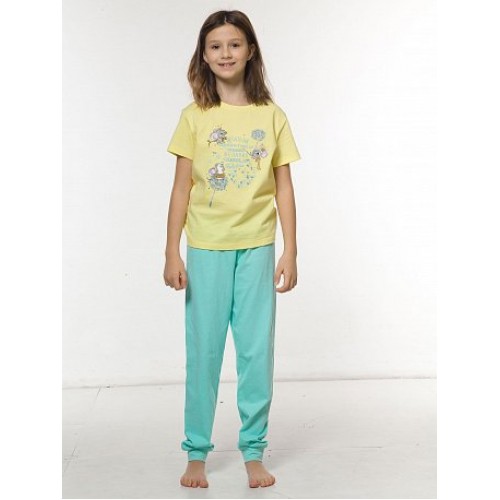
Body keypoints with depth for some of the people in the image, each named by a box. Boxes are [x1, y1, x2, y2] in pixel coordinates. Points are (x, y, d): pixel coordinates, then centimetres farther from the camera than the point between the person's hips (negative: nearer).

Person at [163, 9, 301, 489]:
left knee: (257, 350, 5)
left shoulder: (272, 116, 2)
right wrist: (172, 253, -2)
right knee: (203, 350, 6)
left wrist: (290, 252, 1)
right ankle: (197, 452, 18)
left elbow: (284, 187, 4)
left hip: (256, 247, 1)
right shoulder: (194, 117, 1)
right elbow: (182, 188, 1)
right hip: (206, 248, 0)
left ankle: (253, 452, 18)